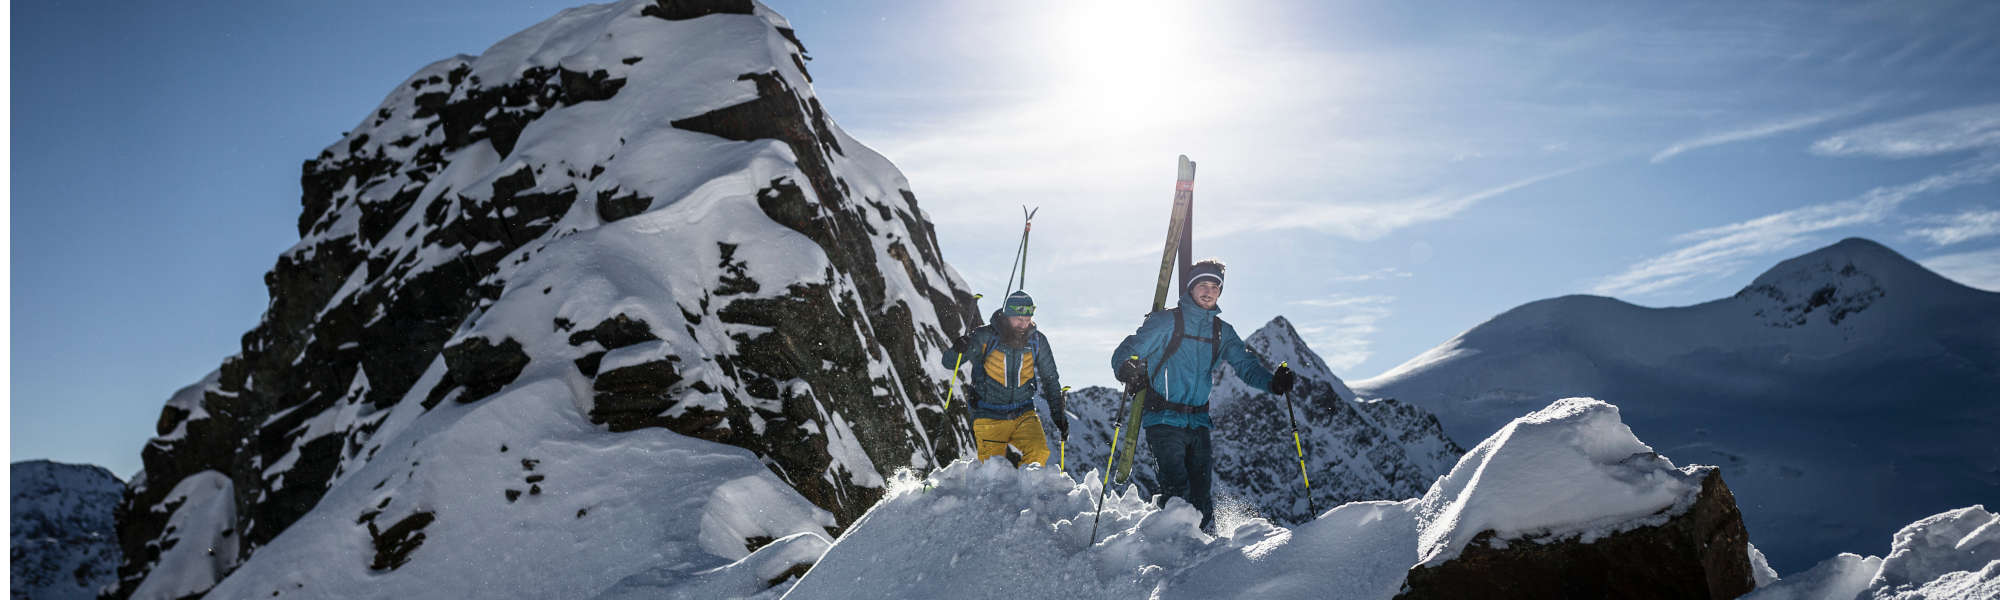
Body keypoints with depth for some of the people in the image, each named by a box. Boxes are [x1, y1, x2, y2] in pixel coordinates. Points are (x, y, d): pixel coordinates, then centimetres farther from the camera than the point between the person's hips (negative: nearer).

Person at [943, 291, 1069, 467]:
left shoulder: (1037, 340, -2)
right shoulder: (985, 337, -11)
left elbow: (1050, 380, 10)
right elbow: (949, 363, -8)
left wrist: (1058, 413, 4)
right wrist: (957, 350, -30)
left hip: (1023, 414, 2)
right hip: (989, 416, -2)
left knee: (1039, 453, -21)